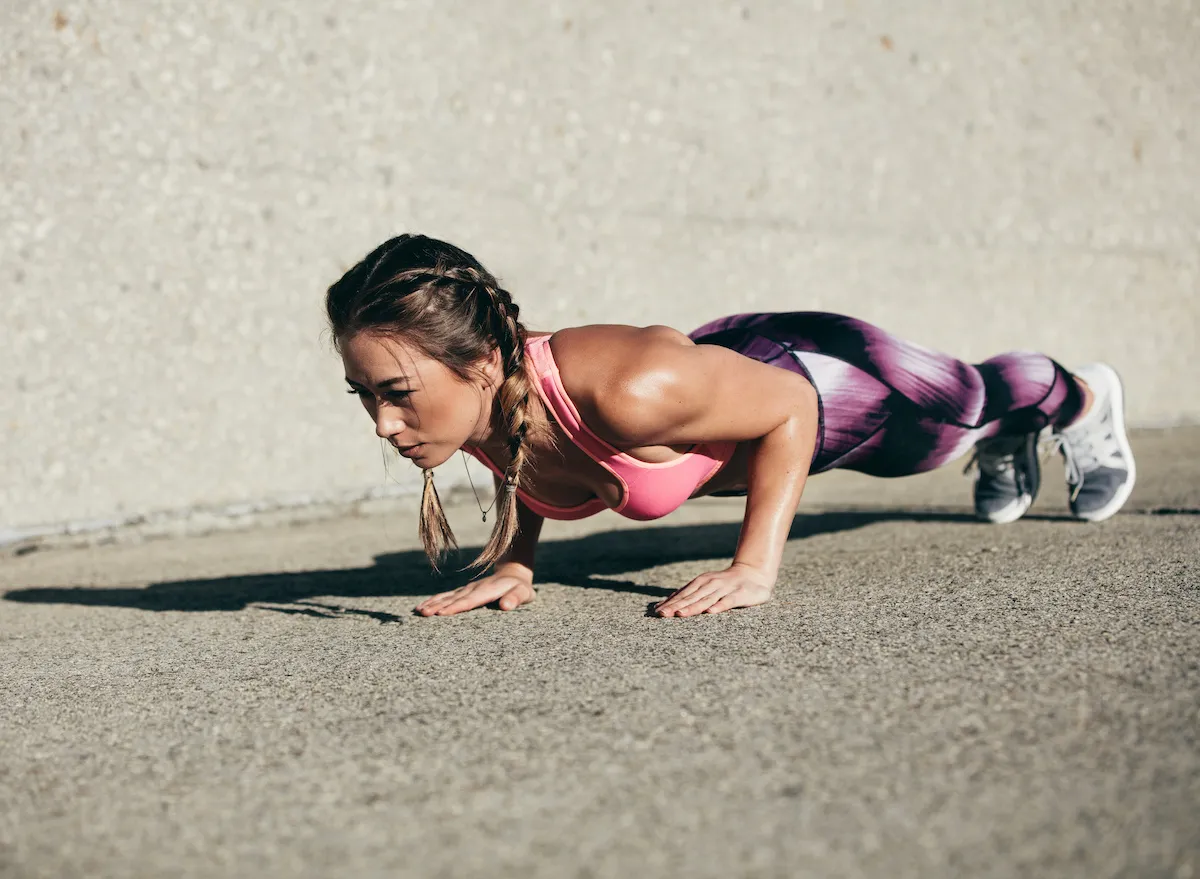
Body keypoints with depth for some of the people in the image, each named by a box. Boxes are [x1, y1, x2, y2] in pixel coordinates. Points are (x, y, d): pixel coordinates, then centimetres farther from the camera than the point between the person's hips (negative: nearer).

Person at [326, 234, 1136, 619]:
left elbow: (790, 409, -32)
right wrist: (513, 560, -16)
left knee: (968, 406, 31)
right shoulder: (466, 397, -30)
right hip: (723, 366, 6)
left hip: (819, 380, -5)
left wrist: (757, 566, -38)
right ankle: (1008, 448, 74)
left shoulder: (628, 391, -50)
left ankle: (1080, 398, 66)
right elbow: (523, 468, -3)